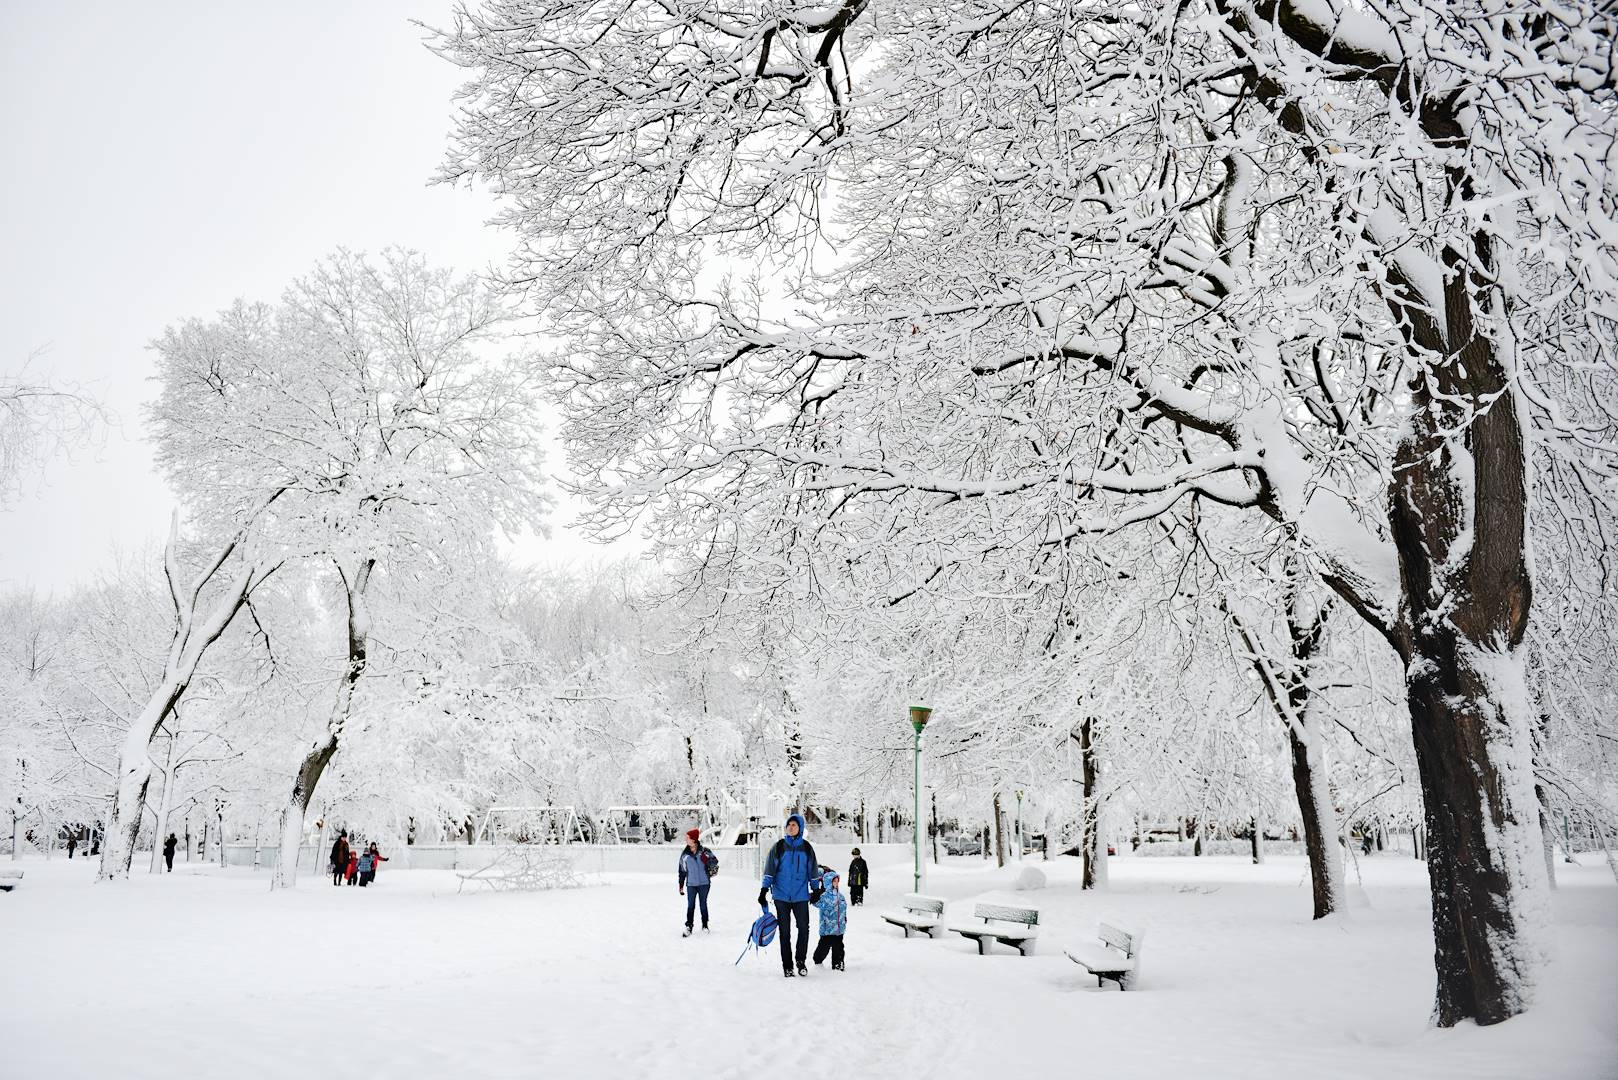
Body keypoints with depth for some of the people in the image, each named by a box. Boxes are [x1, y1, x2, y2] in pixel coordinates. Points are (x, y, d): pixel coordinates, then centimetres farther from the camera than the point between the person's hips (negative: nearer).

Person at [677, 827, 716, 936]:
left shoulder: (704, 851, -4)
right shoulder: (684, 854, 1)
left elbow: (715, 862, -4)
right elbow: (682, 871, 9)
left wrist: (707, 860, -25)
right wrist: (681, 885, 10)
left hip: (704, 883, -1)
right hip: (691, 884, 1)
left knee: (703, 905, 9)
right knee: (690, 906, 0)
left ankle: (705, 925, 22)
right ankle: (688, 927, 6)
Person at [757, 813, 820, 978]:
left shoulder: (807, 848, 4)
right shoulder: (778, 847, 1)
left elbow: (813, 870, 13)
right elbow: (770, 870, 2)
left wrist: (815, 889, 13)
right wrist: (764, 889, -4)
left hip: (801, 895, 1)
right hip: (782, 896, -1)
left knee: (803, 929, -1)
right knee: (785, 931, 3)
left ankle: (801, 961, 17)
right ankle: (787, 966, 11)